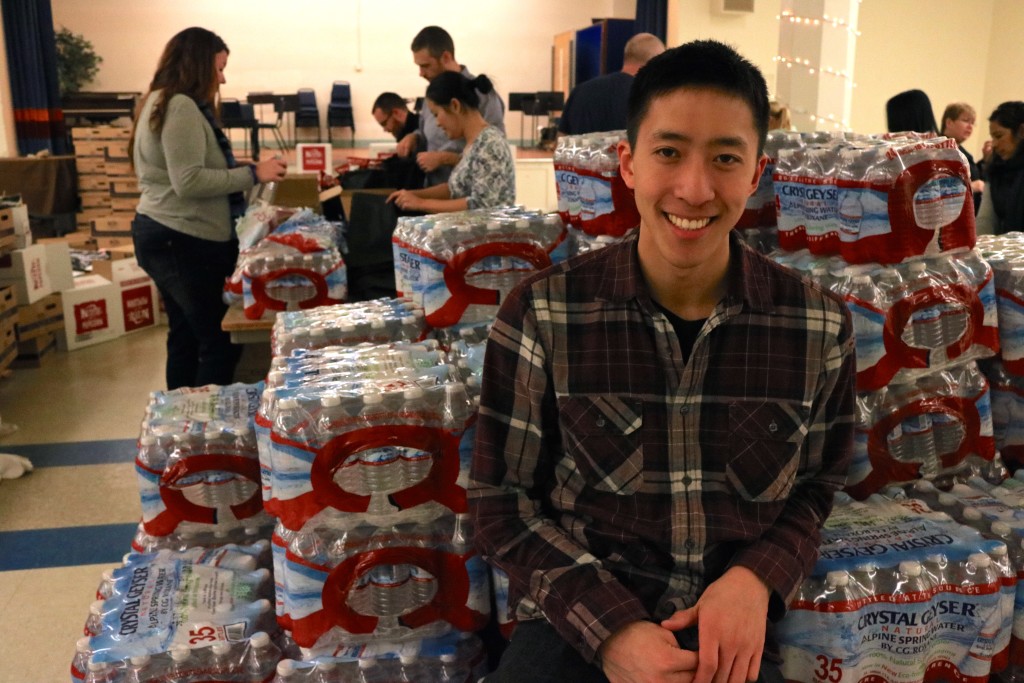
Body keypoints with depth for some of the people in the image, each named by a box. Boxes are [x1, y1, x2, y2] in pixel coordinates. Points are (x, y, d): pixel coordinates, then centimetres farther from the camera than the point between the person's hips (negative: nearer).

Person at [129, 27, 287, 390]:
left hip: (164, 236, 11)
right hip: (185, 242, -11)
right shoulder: (181, 106, -15)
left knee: (185, 337, 15)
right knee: (221, 342, -5)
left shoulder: (160, 102, 18)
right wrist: (252, 174, -19)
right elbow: (189, 182, -23)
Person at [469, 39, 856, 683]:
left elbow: (815, 487, 7)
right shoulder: (540, 315, -11)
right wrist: (609, 627, -15)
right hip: (574, 619, -1)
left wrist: (756, 579, -12)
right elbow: (502, 498, -5)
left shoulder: (821, 326, -6)